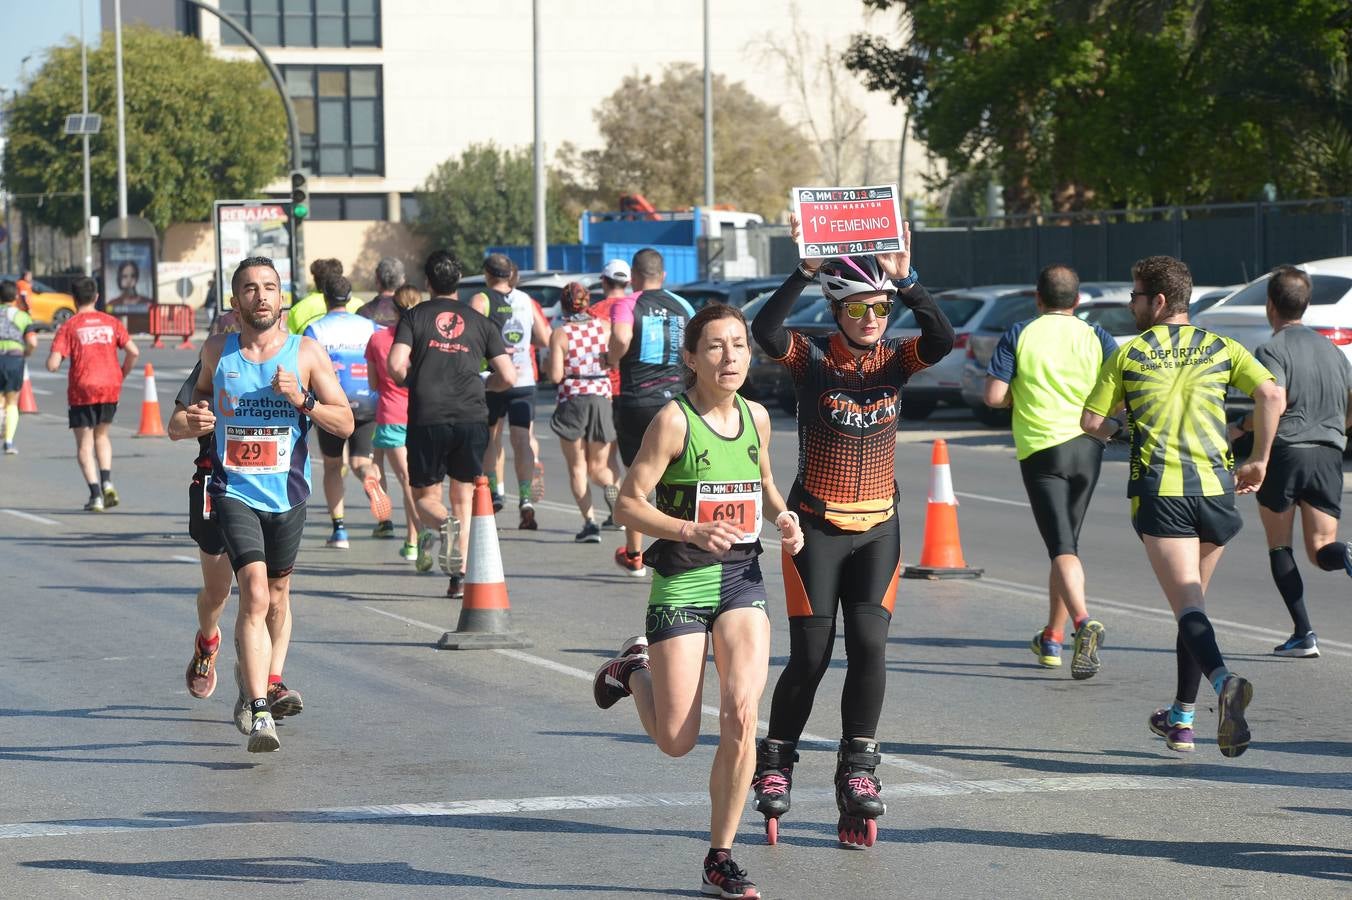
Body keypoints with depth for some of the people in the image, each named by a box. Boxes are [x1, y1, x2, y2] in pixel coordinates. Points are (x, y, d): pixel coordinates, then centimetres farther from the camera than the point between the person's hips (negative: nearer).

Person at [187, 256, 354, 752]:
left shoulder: (307, 352, -3)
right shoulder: (217, 351, 1)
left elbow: (345, 423, -3)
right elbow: (202, 389, 24)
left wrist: (302, 400, -19)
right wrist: (198, 419, 2)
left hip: (287, 492, 2)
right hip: (234, 491, -2)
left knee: (277, 592, 19)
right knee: (254, 594, -18)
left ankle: (269, 679, 42)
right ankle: (259, 712, -23)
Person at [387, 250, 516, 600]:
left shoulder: (414, 316, 7)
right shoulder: (479, 322, 12)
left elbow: (396, 364, -8)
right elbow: (508, 377, 6)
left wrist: (411, 383, 14)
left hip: (427, 418, -1)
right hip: (471, 417, 2)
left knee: (425, 494, 12)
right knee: (464, 497, 13)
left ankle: (440, 524, -23)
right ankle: (460, 576, 4)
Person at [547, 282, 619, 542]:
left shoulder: (560, 334, -7)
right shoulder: (604, 327, 2)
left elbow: (555, 376, -11)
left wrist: (549, 365, 10)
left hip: (572, 400, -2)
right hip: (602, 398, 3)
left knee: (577, 468, 7)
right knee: (598, 466, 14)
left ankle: (589, 521, -7)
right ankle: (611, 487, -20)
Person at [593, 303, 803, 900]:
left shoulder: (756, 417, 6)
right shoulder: (674, 420, -11)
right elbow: (628, 505, -11)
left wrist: (784, 517, 4)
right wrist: (692, 530, -26)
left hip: (743, 577, 4)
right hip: (682, 581, -4)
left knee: (741, 713, -16)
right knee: (677, 741, 1)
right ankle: (633, 668, 36)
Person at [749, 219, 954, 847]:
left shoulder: (896, 358, 0)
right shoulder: (811, 359, -7)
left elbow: (941, 340, -20)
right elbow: (765, 331, -27)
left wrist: (905, 280, -28)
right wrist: (805, 272, -32)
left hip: (878, 529, 2)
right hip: (817, 527, -2)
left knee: (869, 644, -11)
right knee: (810, 655, -1)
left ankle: (858, 767, 0)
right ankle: (775, 760, 20)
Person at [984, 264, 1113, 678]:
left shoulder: (1019, 335, -2)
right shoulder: (1096, 337, 3)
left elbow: (994, 396, -7)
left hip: (1040, 450, -3)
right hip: (1087, 446, 3)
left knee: (1062, 547, -9)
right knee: (1066, 542, 17)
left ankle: (1083, 622, -33)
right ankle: (1051, 639, 26)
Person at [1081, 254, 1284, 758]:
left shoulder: (1129, 354, 3)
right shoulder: (1221, 348, 8)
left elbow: (1091, 422, 5)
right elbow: (1271, 395, -6)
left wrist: (1117, 429, 28)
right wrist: (1259, 460, 4)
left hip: (1158, 489, -3)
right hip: (1214, 487, 3)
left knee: (1187, 606, -11)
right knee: (1193, 603, 18)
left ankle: (1224, 681, -39)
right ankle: (1182, 718, 22)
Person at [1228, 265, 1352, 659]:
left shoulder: (1273, 350, -5)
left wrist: (1241, 428, -2)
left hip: (1285, 450, -4)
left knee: (1279, 546, 11)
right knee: (1320, 547, 4)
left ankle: (1303, 633, 2)